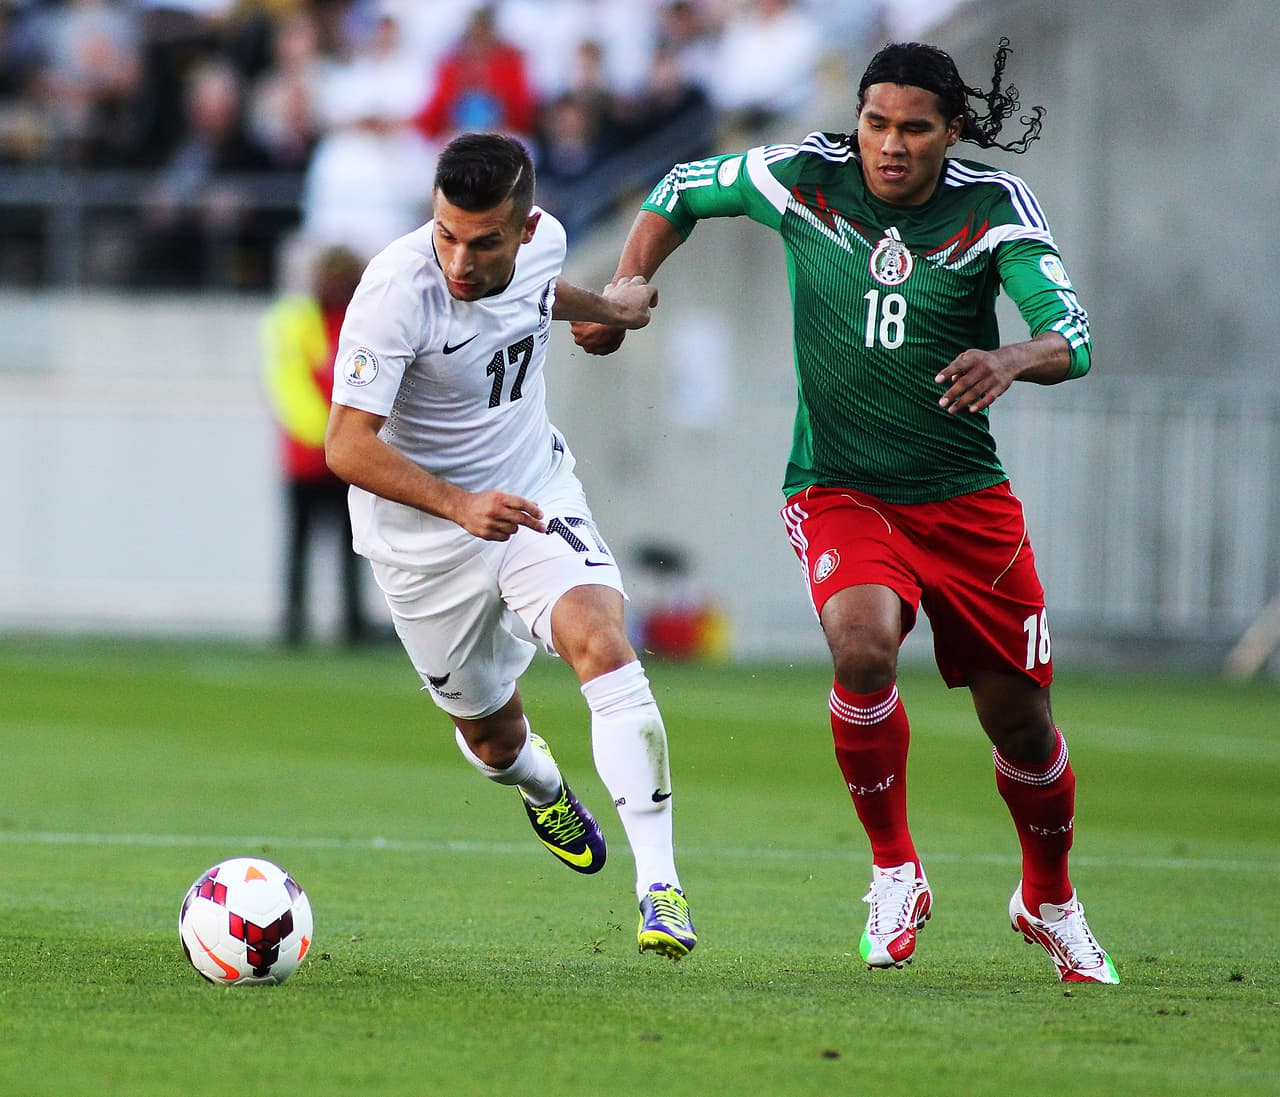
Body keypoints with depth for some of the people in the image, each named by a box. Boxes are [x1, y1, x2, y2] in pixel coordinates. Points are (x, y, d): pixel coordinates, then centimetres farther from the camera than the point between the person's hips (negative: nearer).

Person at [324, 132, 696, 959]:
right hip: (425, 534, -2)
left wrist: (606, 308, 35)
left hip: (537, 496, 3)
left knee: (602, 642, -25)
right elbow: (348, 446, -30)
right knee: (492, 735, 11)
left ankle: (660, 884, -30)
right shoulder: (397, 291, -29)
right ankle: (542, 784, 52)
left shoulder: (542, 240, -12)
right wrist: (460, 506, -43)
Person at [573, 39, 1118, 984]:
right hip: (840, 490, -1)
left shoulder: (995, 207, -9)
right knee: (864, 647, -31)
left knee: (1021, 723, 5)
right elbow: (681, 192, 11)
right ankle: (896, 874, -9)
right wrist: (621, 295, 1)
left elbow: (1070, 336, -21)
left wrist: (1013, 359, -42)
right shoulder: (804, 178, -8)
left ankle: (1050, 902, 36)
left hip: (967, 497, 1)